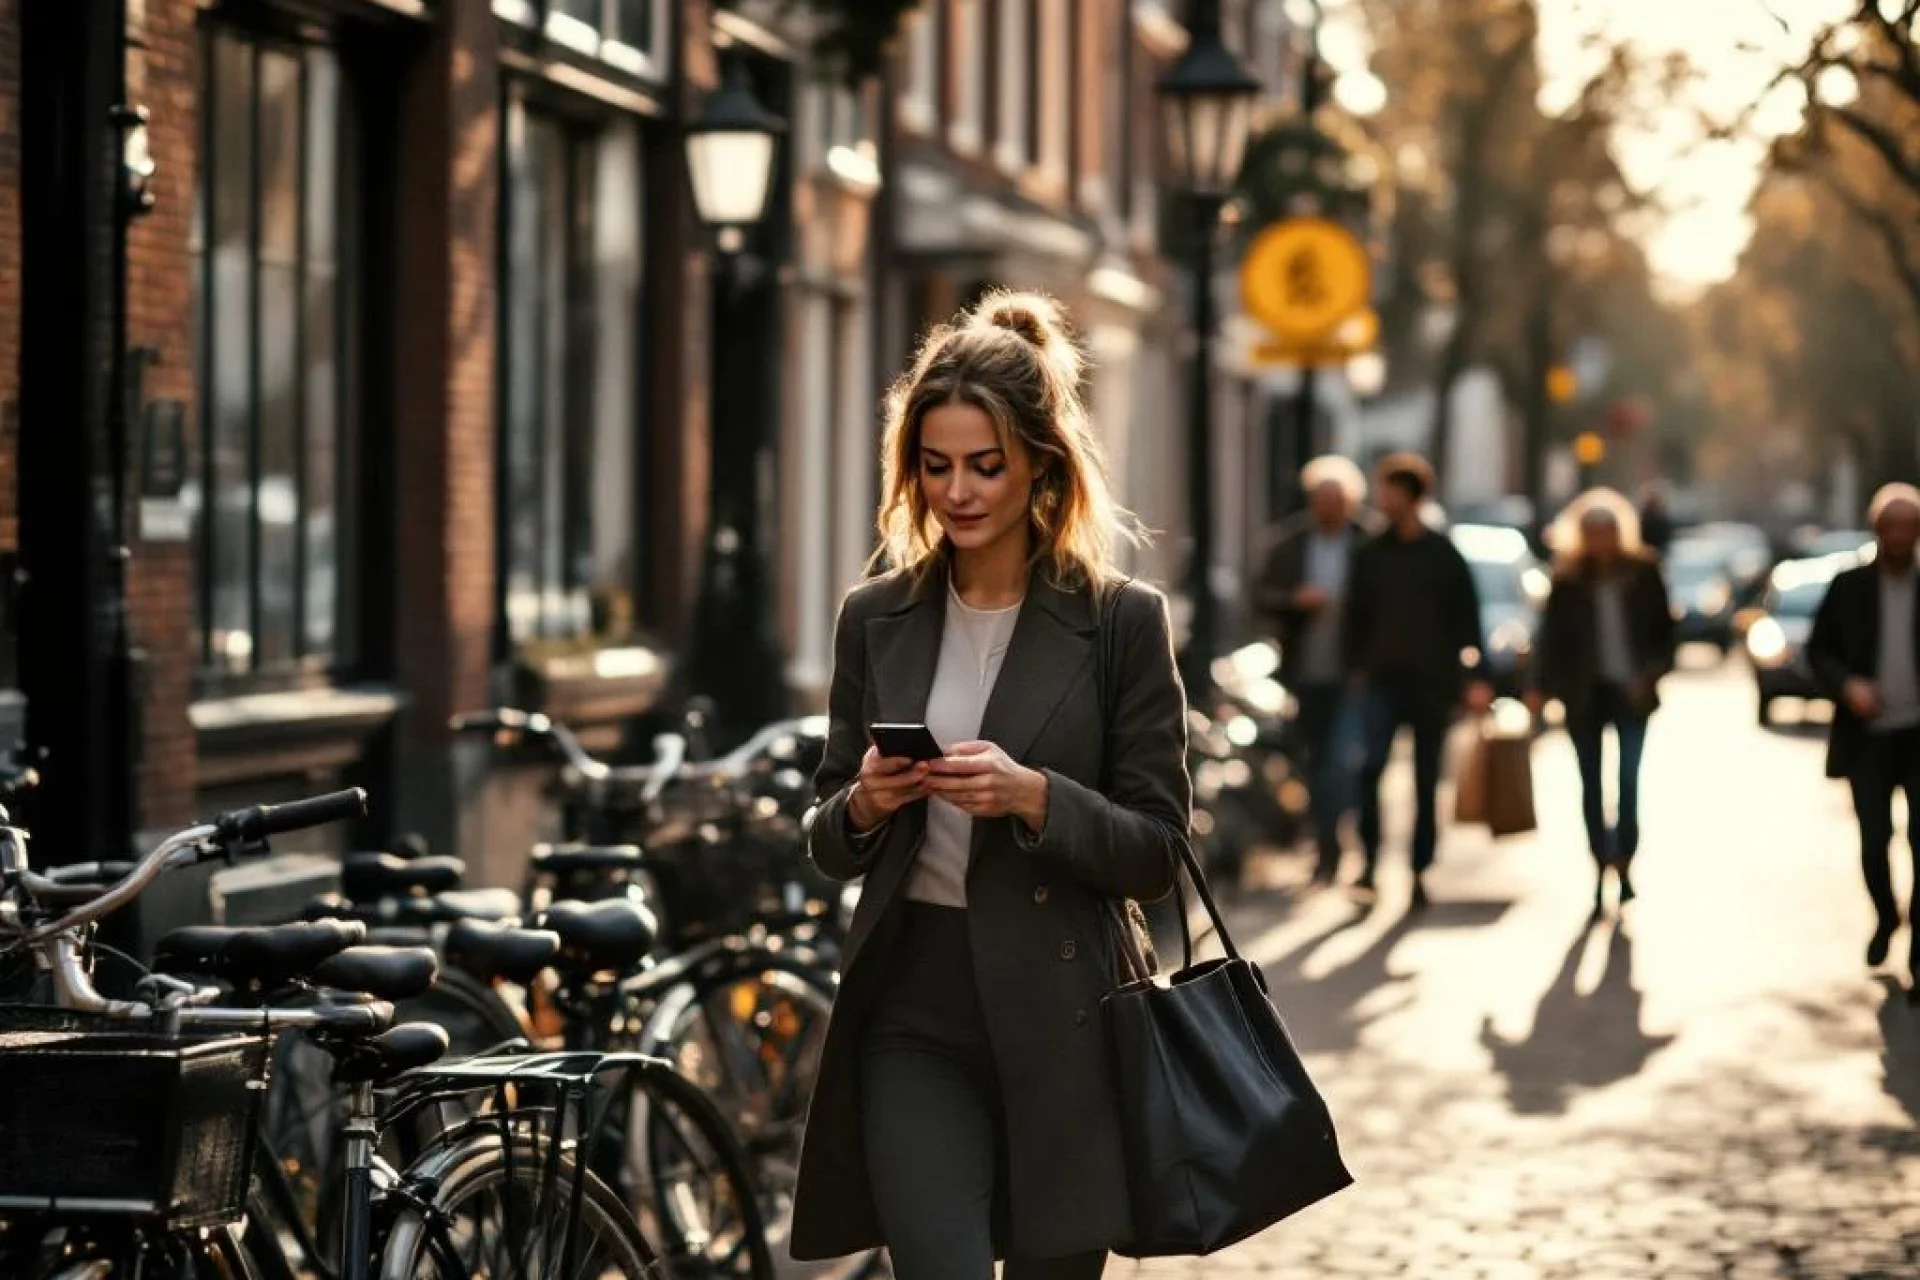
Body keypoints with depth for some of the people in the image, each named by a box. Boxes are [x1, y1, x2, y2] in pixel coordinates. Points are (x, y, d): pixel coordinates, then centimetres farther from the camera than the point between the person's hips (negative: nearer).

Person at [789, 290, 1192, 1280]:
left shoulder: (1121, 621, -2)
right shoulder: (876, 619, 7)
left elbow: (1156, 853, -3)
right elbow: (828, 847, 12)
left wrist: (1035, 797, -19)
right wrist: (864, 806, -10)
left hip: (1062, 1022, -1)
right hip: (913, 1017, 1)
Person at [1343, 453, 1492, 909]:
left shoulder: (1443, 555, 2)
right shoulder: (1371, 554, 8)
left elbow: (1467, 616, 4)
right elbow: (1356, 614, 12)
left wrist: (1472, 676, -3)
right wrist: (1355, 665, 2)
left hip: (1432, 682, -1)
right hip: (1383, 678, 1)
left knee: (1426, 781, 5)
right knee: (1372, 764, -18)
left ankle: (1419, 871, 13)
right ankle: (1370, 860, -14)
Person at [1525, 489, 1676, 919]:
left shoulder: (1643, 573, 1)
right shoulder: (1569, 580, 1)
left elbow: (1664, 627, 5)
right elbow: (1551, 635, 1)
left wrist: (1652, 673, -7)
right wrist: (1539, 686, -6)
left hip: (1630, 690, -1)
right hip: (1585, 693, 1)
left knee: (1629, 780, -10)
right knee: (1591, 784, 6)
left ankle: (1623, 865, -3)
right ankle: (1602, 868, 14)